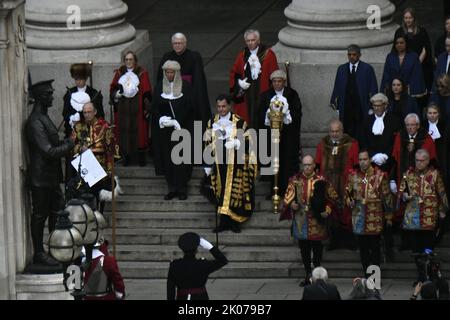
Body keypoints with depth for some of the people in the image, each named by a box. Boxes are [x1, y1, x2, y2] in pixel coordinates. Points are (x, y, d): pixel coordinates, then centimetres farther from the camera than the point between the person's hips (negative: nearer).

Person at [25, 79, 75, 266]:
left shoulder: (43, 118, 12)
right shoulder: (35, 122, -21)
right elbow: (49, 151, -25)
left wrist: (64, 144, 6)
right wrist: (69, 146, -13)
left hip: (51, 176, 10)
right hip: (41, 178, -10)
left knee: (57, 212, 16)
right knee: (39, 215, 0)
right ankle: (39, 254, 9)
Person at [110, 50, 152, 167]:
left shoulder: (142, 73, 2)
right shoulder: (119, 73, 10)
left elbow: (147, 93, 0)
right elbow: (112, 89, 12)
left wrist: (147, 108, -7)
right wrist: (116, 94, -10)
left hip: (137, 109, -2)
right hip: (123, 109, 2)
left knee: (139, 132, -4)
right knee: (124, 131, -3)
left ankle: (141, 157, 2)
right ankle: (126, 156, 2)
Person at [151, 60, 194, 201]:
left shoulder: (185, 86, -2)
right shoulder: (160, 87, 7)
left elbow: (189, 106, -6)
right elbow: (155, 107, 5)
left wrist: (177, 121, -16)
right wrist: (161, 118, -14)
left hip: (182, 128, -3)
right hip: (164, 129, 3)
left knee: (181, 157, -2)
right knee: (167, 157, 2)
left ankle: (182, 188, 4)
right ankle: (172, 188, 8)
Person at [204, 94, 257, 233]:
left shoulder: (239, 122, -4)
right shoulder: (212, 123, 6)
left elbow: (247, 141, -3)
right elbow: (208, 145, 10)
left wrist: (236, 143, -23)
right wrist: (208, 165, 8)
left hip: (234, 164, -3)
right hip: (219, 163, 3)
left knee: (234, 192, -1)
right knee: (222, 192, 6)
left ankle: (235, 222, 8)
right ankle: (224, 222, 11)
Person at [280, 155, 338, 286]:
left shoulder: (320, 181, -2)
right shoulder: (295, 180, 4)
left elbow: (332, 197, 4)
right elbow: (288, 196, 8)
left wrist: (327, 211, -8)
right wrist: (291, 204, -12)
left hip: (316, 220, -3)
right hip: (300, 220, 3)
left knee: (316, 247, -2)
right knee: (304, 248, 9)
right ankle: (308, 274, 19)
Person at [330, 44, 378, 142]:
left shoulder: (367, 69, 3)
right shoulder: (342, 69, 13)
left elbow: (373, 89, 1)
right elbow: (337, 87, 12)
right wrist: (334, 101, 0)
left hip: (362, 109, -2)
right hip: (346, 107, 2)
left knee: (361, 135, -3)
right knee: (347, 134, -2)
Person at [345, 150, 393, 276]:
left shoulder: (380, 175, -3)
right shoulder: (353, 176, 5)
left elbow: (387, 197, 1)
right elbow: (347, 191, 19)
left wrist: (388, 217, 1)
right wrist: (349, 200, -4)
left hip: (375, 217, -3)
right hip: (359, 217, 3)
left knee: (375, 247, 1)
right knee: (363, 248, 8)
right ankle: (366, 275, 17)